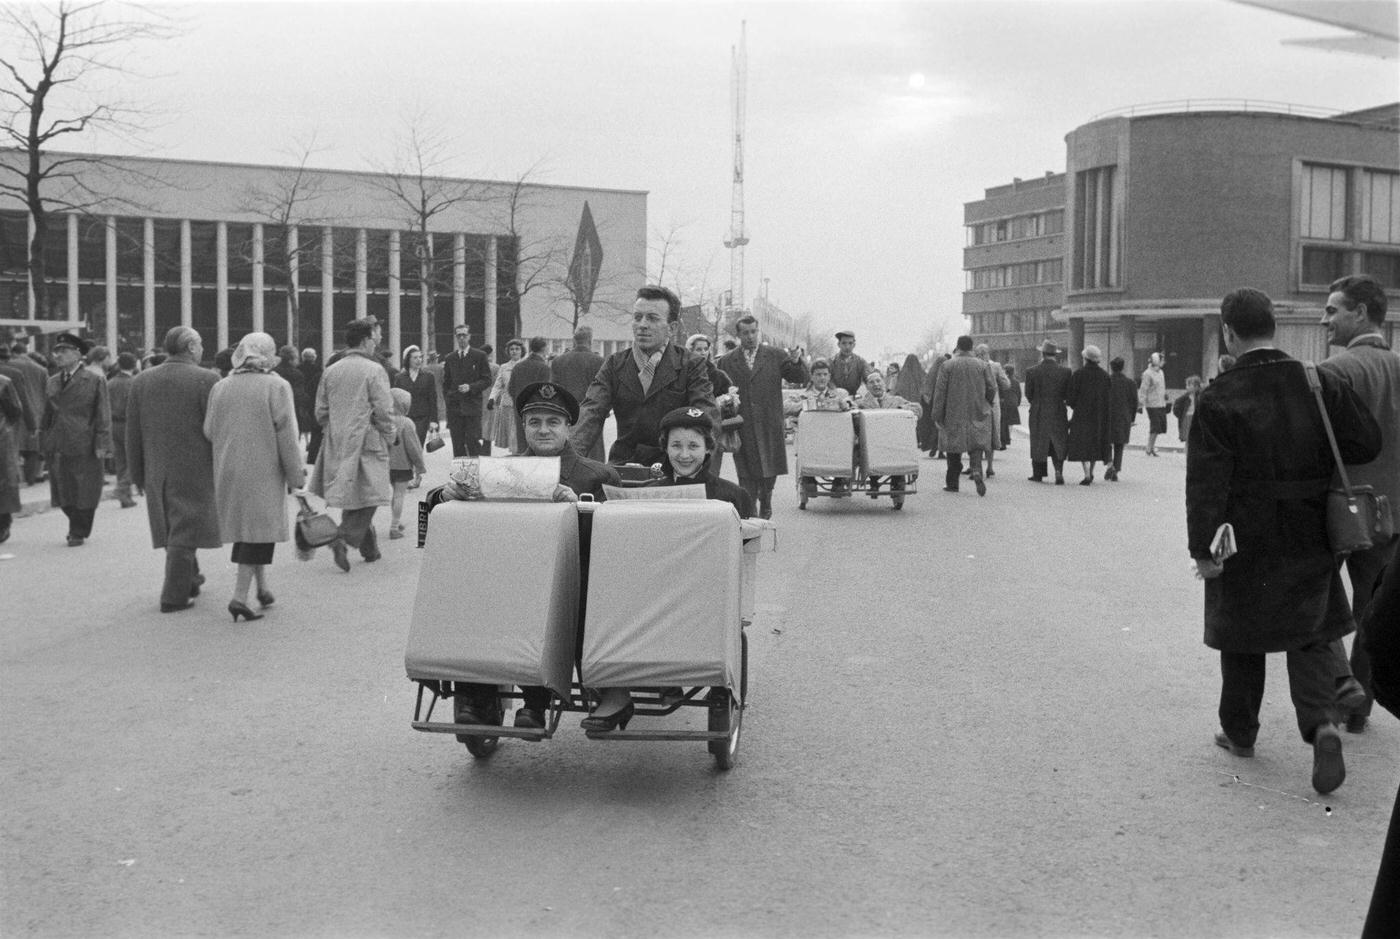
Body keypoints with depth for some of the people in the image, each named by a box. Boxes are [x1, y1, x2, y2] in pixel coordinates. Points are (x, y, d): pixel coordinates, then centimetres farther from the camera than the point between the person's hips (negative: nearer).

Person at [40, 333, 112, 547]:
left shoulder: (95, 381, -3)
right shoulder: (52, 382, 13)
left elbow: (103, 416, -5)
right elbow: (47, 414, 17)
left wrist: (102, 444, -12)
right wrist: (45, 444, 12)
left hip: (84, 447, -5)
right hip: (57, 447, 5)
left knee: (84, 491, 1)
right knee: (63, 492, 8)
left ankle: (79, 532, 15)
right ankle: (76, 526, 27)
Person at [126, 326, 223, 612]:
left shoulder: (141, 381, 3)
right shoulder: (206, 380, -12)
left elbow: (133, 434, 6)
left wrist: (138, 475, 14)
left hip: (156, 472, 5)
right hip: (194, 471, -5)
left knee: (172, 529, 19)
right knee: (184, 532, 1)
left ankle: (190, 580, 34)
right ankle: (174, 596, 2)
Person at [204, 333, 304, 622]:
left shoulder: (220, 387, 4)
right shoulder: (276, 387, -10)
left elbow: (209, 430, 6)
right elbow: (286, 435, -12)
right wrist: (296, 474, -6)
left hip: (228, 471, 5)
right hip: (264, 471, -5)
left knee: (245, 529, 17)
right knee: (259, 529, -2)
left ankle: (262, 588, 25)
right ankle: (239, 596, -10)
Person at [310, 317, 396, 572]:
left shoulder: (330, 371, 6)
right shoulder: (374, 370, -11)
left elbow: (321, 411, 8)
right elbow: (383, 410, -13)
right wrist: (390, 436, 1)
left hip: (337, 444, 6)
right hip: (366, 443, -6)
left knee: (352, 497, 14)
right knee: (367, 496, 0)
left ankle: (369, 548, 24)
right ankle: (344, 539, -19)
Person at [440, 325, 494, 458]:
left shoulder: (480, 356, 3)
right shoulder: (449, 358, 14)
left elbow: (487, 380, 1)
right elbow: (446, 383, 18)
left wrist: (470, 387, -13)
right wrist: (448, 399, 5)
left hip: (472, 406, -3)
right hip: (454, 406, 3)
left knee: (473, 441, -8)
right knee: (457, 444, 2)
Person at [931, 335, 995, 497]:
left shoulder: (947, 366, -4)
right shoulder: (982, 365, 1)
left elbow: (940, 392, -7)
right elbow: (992, 388, -1)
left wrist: (937, 415, -5)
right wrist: (986, 405, 16)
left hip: (954, 415, -1)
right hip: (978, 414, 1)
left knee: (954, 448, 9)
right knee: (976, 445, 2)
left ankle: (952, 483, 14)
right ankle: (977, 471, -26)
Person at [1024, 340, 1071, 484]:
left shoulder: (1032, 371, -8)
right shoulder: (1065, 371, -5)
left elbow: (1028, 394, -2)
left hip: (1038, 413, 0)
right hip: (1059, 413, 0)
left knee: (1038, 443, 12)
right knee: (1058, 444, 7)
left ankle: (1038, 473, 17)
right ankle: (1058, 471, -10)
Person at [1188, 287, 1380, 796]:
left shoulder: (1219, 398, -14)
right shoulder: (1320, 383, -4)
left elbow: (1206, 482, -18)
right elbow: (1367, 443, -2)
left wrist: (1201, 546, -15)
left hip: (1245, 543, -2)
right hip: (1310, 542, 2)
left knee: (1242, 641, 14)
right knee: (1310, 637, 12)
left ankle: (1239, 733, 27)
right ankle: (1322, 722, -9)